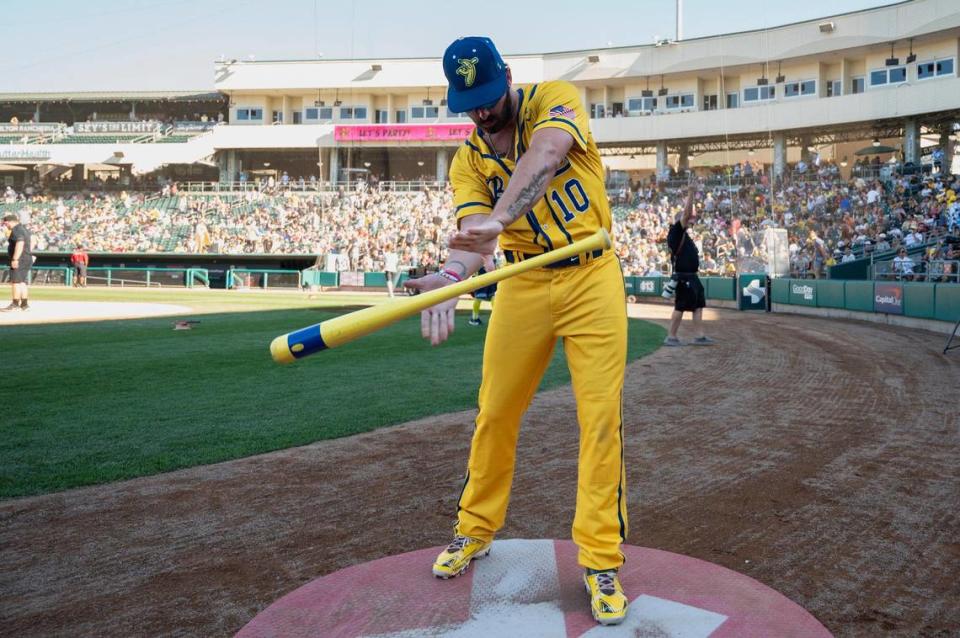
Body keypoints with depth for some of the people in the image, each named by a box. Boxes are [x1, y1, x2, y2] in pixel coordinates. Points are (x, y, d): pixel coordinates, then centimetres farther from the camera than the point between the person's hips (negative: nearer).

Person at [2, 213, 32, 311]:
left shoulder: (16, 230, -14)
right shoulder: (23, 228, 18)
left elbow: (20, 244, -26)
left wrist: (15, 259, -28)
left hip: (20, 260, -10)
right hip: (27, 259, 10)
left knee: (15, 282, -8)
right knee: (22, 282, 11)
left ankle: (15, 304, -7)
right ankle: (24, 304, 12)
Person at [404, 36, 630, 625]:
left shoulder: (555, 99, -7)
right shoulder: (468, 161, 2)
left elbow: (546, 155, -31)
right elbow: (473, 235, -15)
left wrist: (499, 217, -49)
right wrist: (451, 276, -39)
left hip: (591, 278, -3)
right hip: (523, 286, 3)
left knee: (601, 419, -5)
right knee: (494, 414, 7)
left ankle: (601, 559, 7)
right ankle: (476, 530, 27)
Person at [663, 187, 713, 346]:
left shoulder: (684, 234, 16)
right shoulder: (675, 232, -9)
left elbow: (689, 215, 30)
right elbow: (686, 214, -17)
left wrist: (690, 198, 27)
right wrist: (690, 195, -17)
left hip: (692, 277, 10)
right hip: (683, 277, -10)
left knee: (698, 306, 9)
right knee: (680, 307, -6)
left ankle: (699, 336, 12)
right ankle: (671, 337, 0)